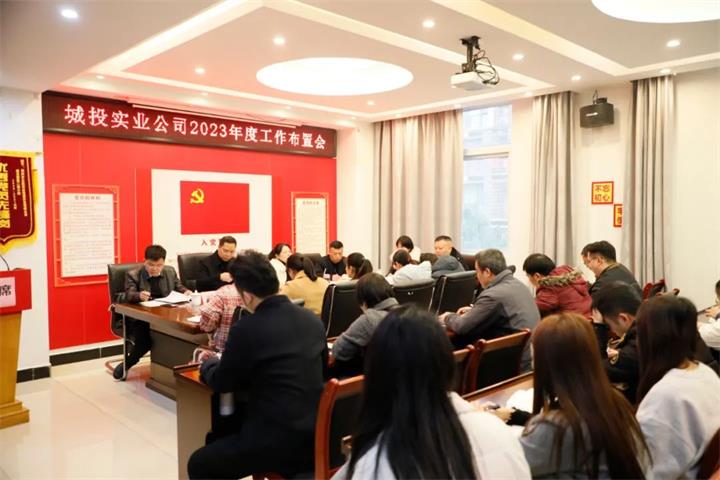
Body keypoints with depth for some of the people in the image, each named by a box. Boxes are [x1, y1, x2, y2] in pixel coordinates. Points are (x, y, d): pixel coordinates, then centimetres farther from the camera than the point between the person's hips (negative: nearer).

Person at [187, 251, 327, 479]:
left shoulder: (247, 328, -17)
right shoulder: (313, 320, 2)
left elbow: (220, 383, -1)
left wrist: (208, 363, 21)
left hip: (278, 441, -7)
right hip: (315, 433, 7)